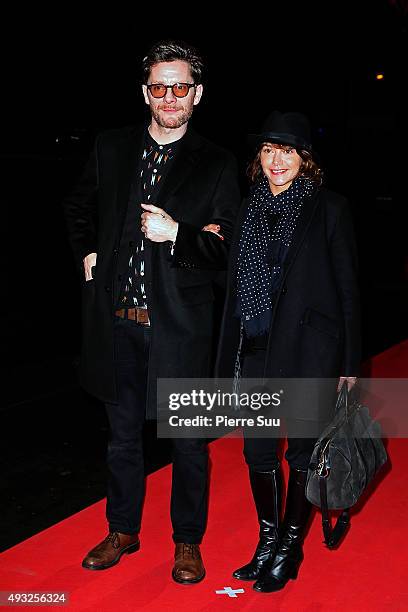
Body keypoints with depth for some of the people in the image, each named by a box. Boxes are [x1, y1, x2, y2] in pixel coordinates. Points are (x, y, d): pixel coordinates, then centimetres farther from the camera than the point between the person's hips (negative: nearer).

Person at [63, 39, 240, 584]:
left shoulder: (216, 166, -4)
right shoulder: (112, 149, 5)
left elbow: (226, 252, -6)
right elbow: (79, 207, 23)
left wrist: (177, 234, -22)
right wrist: (87, 253, 8)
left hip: (179, 324, -3)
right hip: (118, 320, 3)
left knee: (188, 441, 9)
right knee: (123, 433, 17)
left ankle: (188, 541, 29)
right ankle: (123, 531, 36)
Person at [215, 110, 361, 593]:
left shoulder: (329, 209, -4)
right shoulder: (249, 209, 7)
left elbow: (348, 287, -2)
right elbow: (235, 286, 10)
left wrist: (350, 361, -3)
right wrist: (228, 360, 4)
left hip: (310, 350, -4)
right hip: (258, 350, 4)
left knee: (303, 451, 6)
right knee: (258, 450, 10)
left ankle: (290, 548, 24)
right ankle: (268, 540, 30)